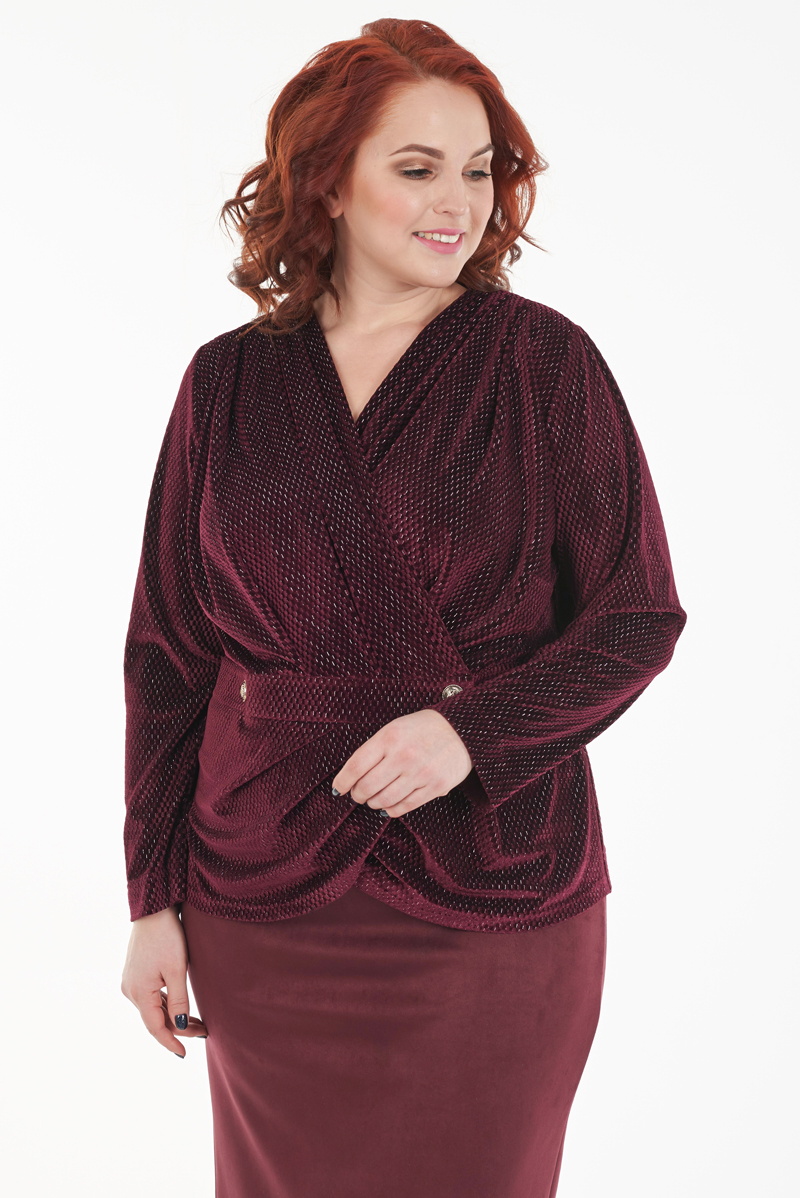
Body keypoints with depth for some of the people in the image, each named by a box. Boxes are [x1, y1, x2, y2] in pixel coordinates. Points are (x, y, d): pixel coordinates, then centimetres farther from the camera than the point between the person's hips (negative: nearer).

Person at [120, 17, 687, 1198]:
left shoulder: (544, 361, -3)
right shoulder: (230, 382, 3)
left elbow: (638, 617, -2)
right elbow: (167, 651, 6)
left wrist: (472, 729, -18)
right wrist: (154, 900, 4)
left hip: (496, 902, -1)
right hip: (267, 902, 2)